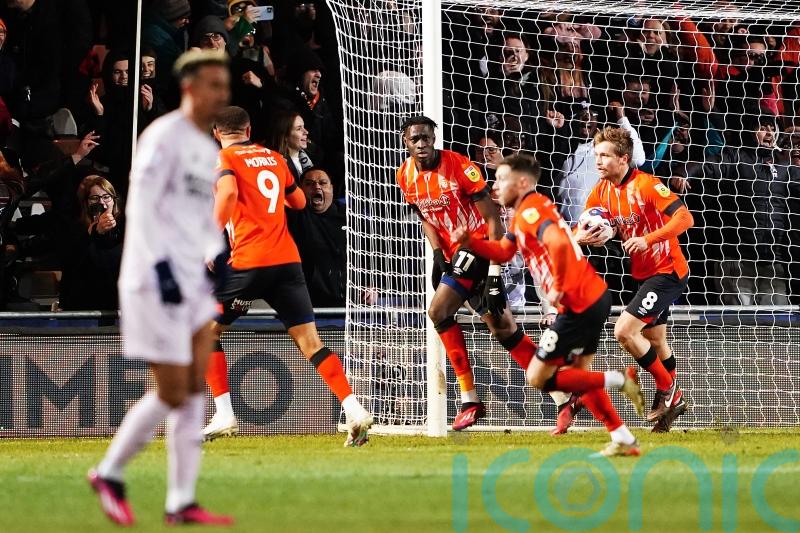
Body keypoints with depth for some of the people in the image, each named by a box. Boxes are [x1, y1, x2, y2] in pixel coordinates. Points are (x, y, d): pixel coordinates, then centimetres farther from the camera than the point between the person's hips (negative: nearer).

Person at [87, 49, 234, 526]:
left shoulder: (208, 150, 17)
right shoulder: (165, 138, -10)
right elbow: (141, 206, -17)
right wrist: (161, 265, -23)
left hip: (193, 284, 8)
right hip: (157, 282, -8)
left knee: (196, 389, 1)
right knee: (172, 394, -7)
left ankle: (182, 502, 3)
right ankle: (110, 474, 10)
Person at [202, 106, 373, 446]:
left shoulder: (224, 158, 2)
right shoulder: (274, 157, 18)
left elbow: (228, 192, -20)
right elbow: (299, 201, 30)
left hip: (249, 262, -5)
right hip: (288, 260, 5)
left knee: (207, 331, 12)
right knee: (310, 341, 1)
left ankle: (224, 415, 4)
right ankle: (354, 411, -14)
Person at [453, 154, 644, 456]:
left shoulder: (530, 211, -15)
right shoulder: (524, 214, 17)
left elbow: (559, 243, -33)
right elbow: (502, 252, 25)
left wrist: (558, 287, -23)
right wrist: (470, 242, 9)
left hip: (578, 304, -10)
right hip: (595, 296, 10)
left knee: (537, 378, -3)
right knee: (576, 373, 20)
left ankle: (619, 381, -7)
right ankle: (624, 440, 17)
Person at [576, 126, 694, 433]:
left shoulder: (646, 185, -20)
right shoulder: (602, 191, 2)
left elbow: (684, 218, -27)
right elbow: (583, 229, 9)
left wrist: (647, 239, -35)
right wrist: (581, 238, -15)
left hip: (667, 271, -8)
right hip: (642, 274, 8)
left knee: (624, 331, -18)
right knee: (655, 341, 19)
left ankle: (668, 389, 0)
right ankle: (673, 401, 37)